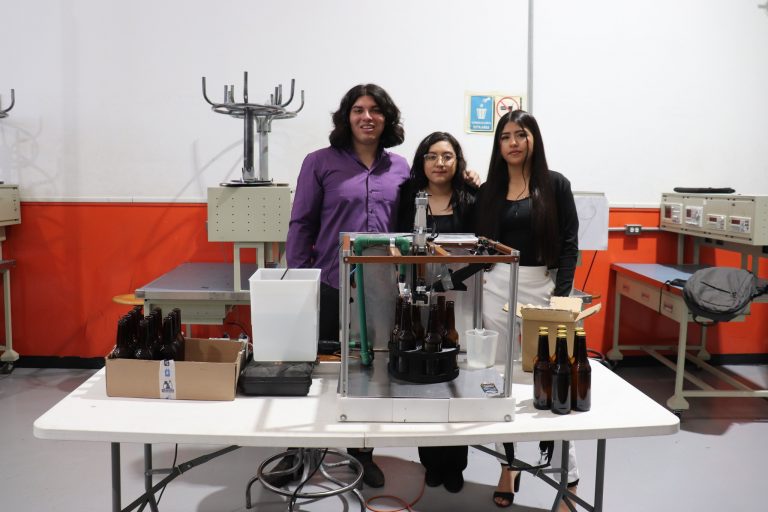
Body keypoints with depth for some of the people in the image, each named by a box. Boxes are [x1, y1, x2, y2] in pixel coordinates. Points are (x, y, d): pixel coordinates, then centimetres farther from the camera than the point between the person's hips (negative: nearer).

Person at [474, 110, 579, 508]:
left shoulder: (555, 184, 2)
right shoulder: (488, 190, 9)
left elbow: (569, 244, -1)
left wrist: (562, 295, -10)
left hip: (542, 287, -3)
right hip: (496, 288, 3)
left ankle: (568, 475, 11)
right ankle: (509, 465, 21)